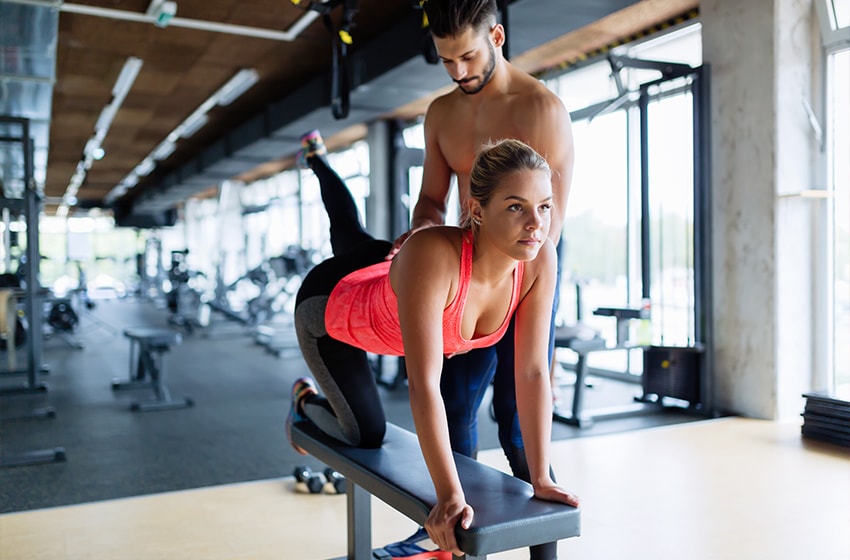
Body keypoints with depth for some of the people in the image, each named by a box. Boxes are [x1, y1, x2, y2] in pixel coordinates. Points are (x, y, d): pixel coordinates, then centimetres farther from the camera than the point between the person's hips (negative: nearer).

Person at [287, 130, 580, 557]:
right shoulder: (433, 255, -49)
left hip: (380, 275, 5)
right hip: (328, 312, -5)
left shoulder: (540, 259, -32)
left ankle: (318, 159, 64)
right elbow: (424, 384, -48)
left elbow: (533, 371, -27)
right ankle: (305, 400, 36)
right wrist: (450, 495, -48)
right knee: (366, 434, 4)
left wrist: (541, 478, -27)